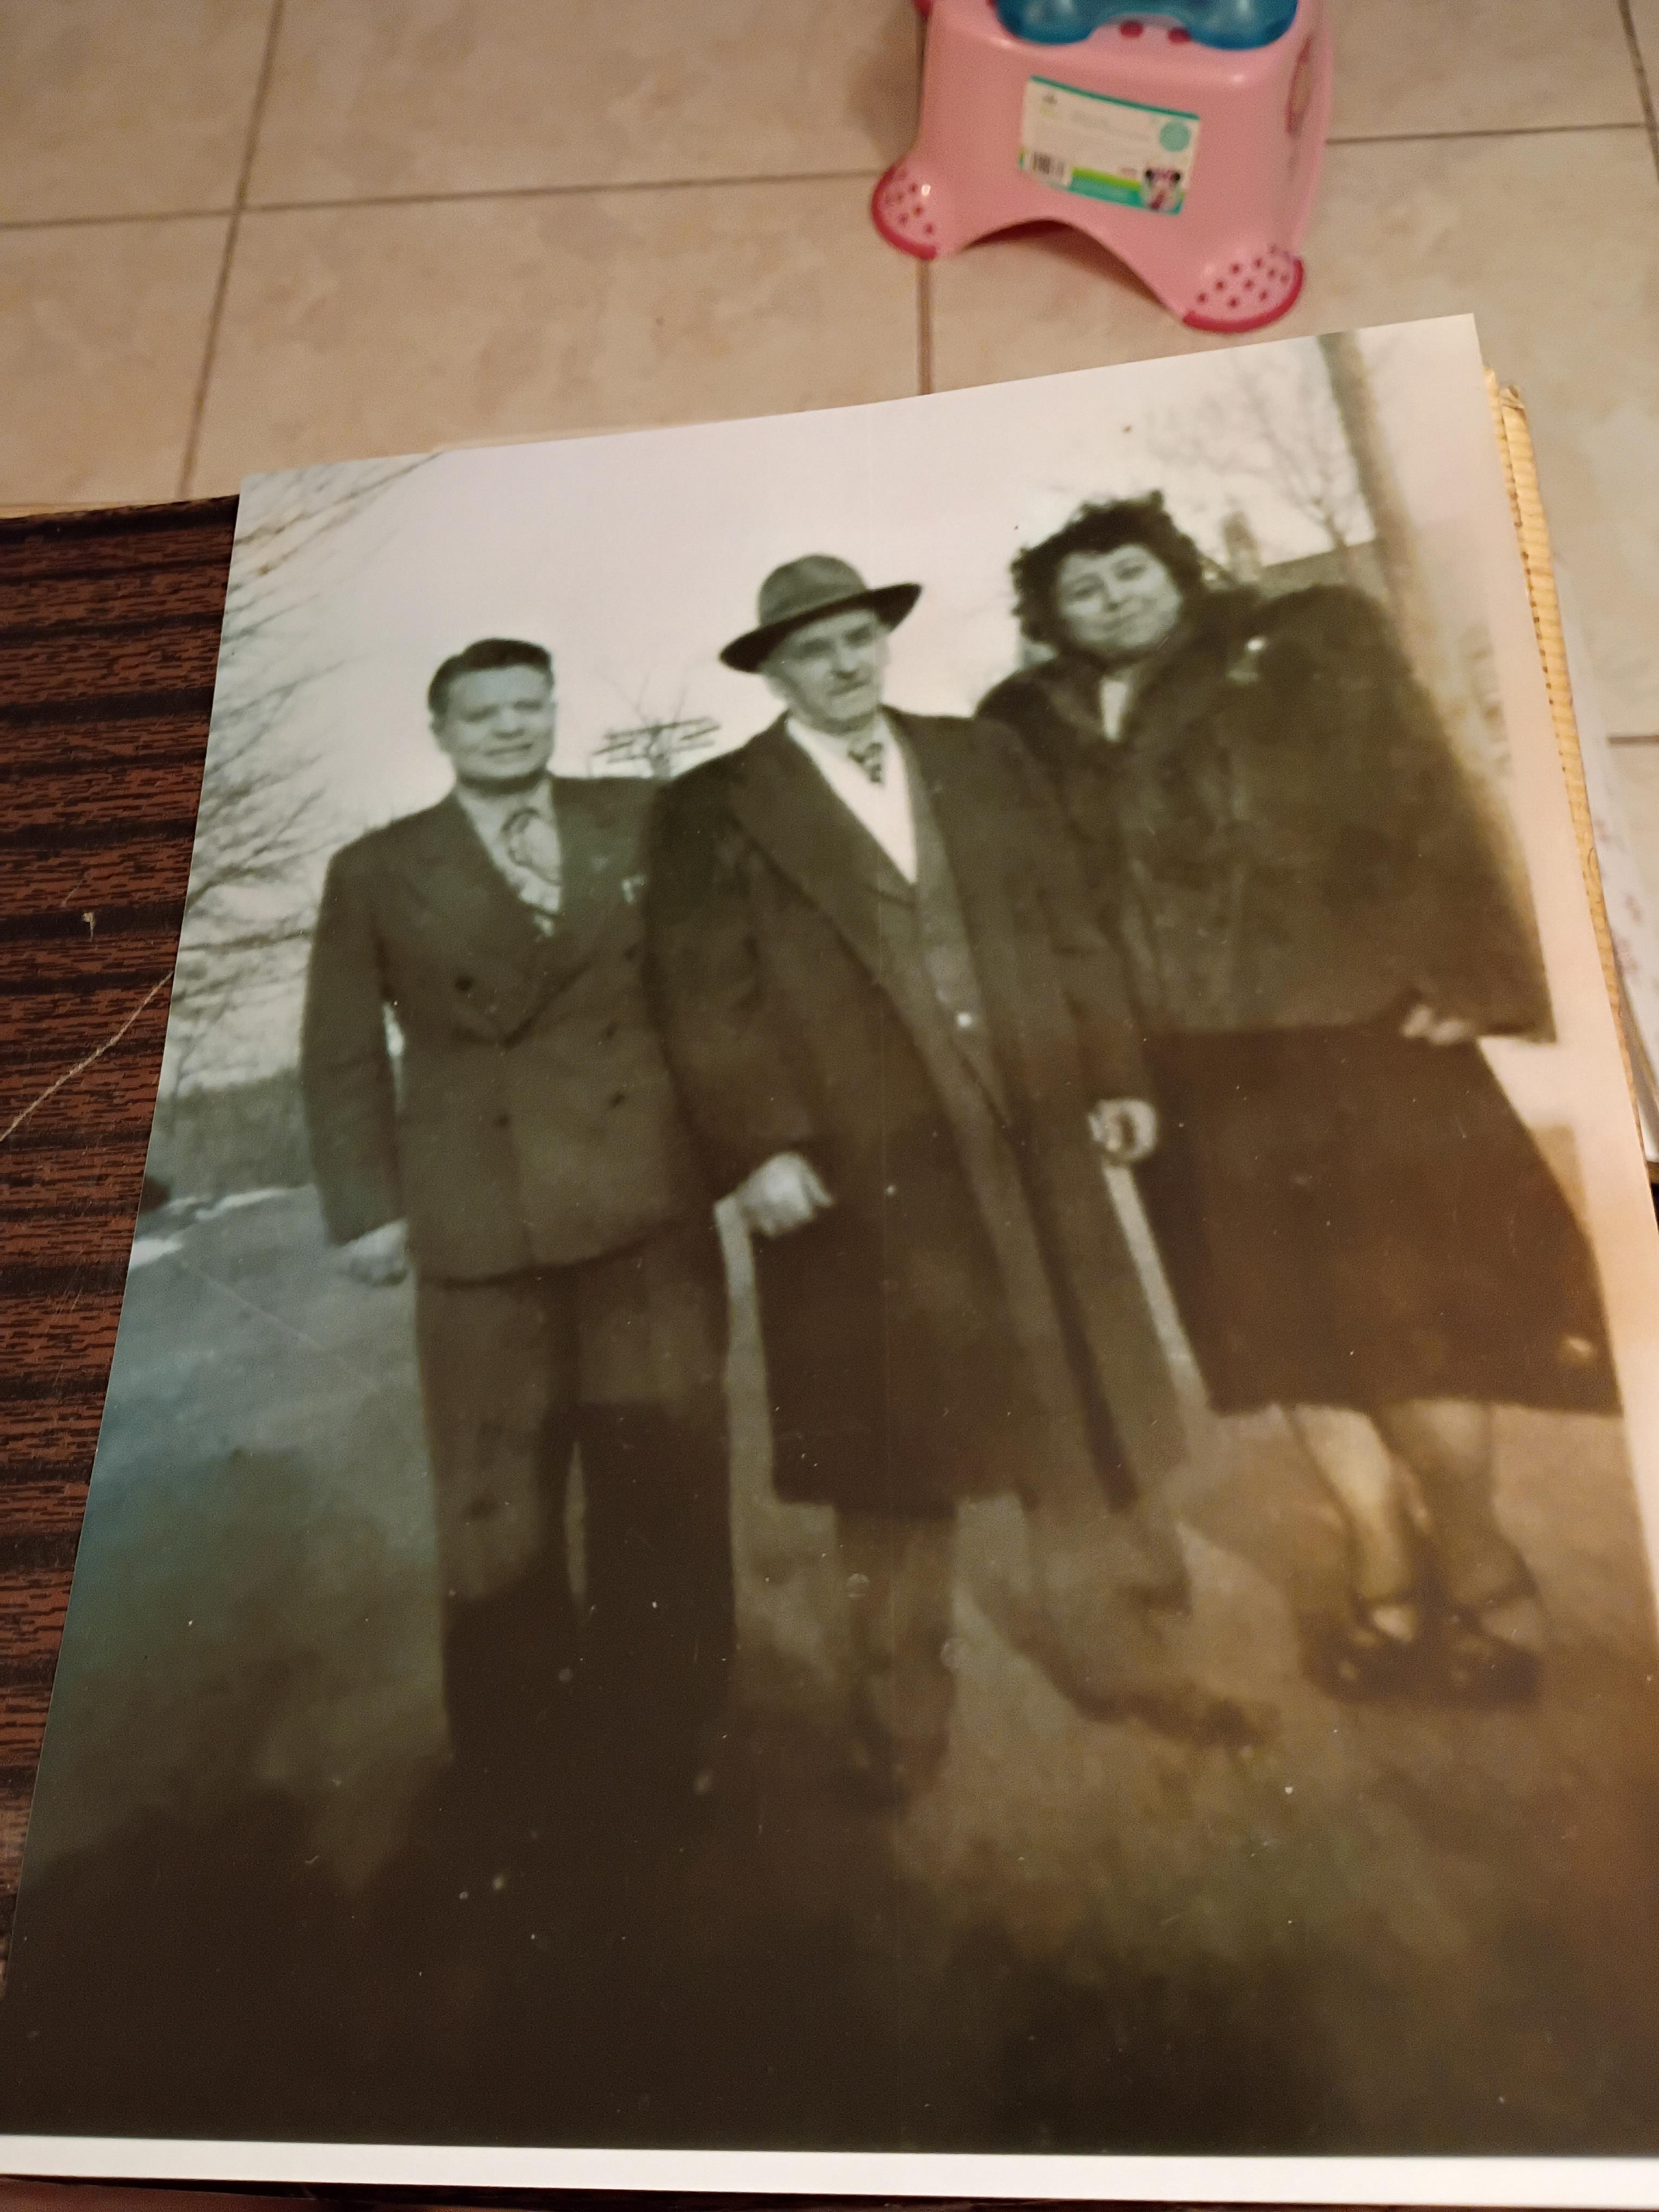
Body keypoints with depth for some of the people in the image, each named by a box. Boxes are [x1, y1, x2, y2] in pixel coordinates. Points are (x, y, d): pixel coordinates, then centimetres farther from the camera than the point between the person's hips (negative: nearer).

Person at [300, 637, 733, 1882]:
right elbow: (342, 1057, 5)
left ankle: (655, 1750, 29)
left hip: (651, 1198, 1)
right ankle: (509, 1777, 27)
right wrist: (366, 1206, -2)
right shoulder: (377, 873, 8)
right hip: (481, 1220, -1)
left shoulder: (645, 822, 10)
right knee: (496, 1506, 8)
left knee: (663, 1487, 10)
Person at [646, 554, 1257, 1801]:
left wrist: (1112, 1072, 6)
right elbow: (705, 1001, -6)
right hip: (863, 1174, -4)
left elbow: (1066, 927, 12)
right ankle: (903, 1721, 24)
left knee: (1072, 1415, 13)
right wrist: (759, 1148, -15)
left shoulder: (981, 759, 14)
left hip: (1029, 1140, 4)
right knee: (897, 1452, 6)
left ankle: (1105, 1662, 33)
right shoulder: (718, 809, 1)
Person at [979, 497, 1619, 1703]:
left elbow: (1423, 811, -4)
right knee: (1287, 1329, 9)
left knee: (1405, 1310, 1)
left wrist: (1457, 973, -15)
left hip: (1346, 1032, -2)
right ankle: (1389, 1570, 26)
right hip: (1186, 1071, 3)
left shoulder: (1309, 645, 2)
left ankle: (1474, 1566, 23)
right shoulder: (1028, 731, 7)